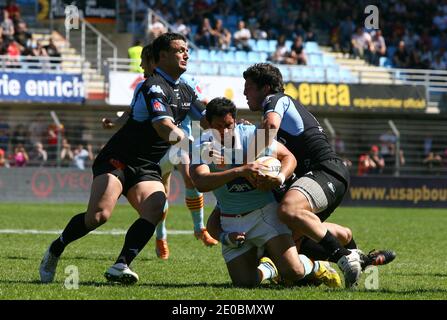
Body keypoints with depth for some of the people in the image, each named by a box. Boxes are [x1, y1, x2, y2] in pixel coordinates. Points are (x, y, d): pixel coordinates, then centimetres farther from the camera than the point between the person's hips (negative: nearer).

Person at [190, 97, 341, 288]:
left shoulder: (253, 135, -11)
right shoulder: (202, 147, -11)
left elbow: (288, 157, -1)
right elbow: (200, 183, -29)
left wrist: (280, 177, -24)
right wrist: (238, 171, -40)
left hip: (265, 212, -2)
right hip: (232, 224, 2)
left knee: (293, 273, -17)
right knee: (244, 283, -6)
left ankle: (314, 267, 20)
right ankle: (267, 268, 30)